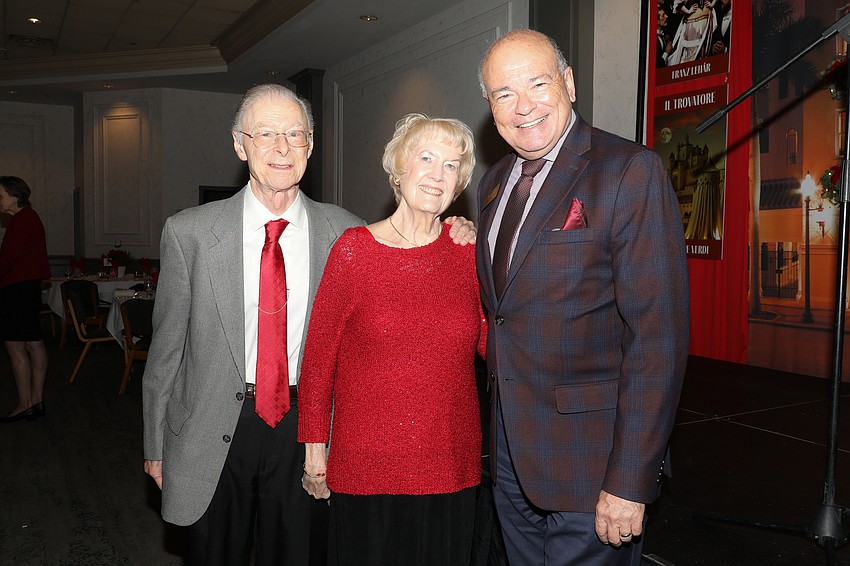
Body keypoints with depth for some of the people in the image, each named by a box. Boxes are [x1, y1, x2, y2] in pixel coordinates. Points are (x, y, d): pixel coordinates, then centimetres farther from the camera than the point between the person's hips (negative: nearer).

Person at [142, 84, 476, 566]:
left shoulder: (343, 231, -3)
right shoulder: (189, 233, -5)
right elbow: (167, 347, 0)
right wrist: (156, 445, 5)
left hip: (305, 433, 1)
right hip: (212, 435, 0)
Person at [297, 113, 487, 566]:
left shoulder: (467, 252, 1)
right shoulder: (354, 250, -7)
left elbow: (492, 344, 3)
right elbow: (319, 356, -2)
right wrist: (315, 448, 0)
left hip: (452, 465, 3)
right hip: (366, 467, -2)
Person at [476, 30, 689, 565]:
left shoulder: (632, 171, -15)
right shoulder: (495, 182, 9)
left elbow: (658, 335, -20)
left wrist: (629, 481, -21)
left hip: (590, 457, -6)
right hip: (511, 447, 7)